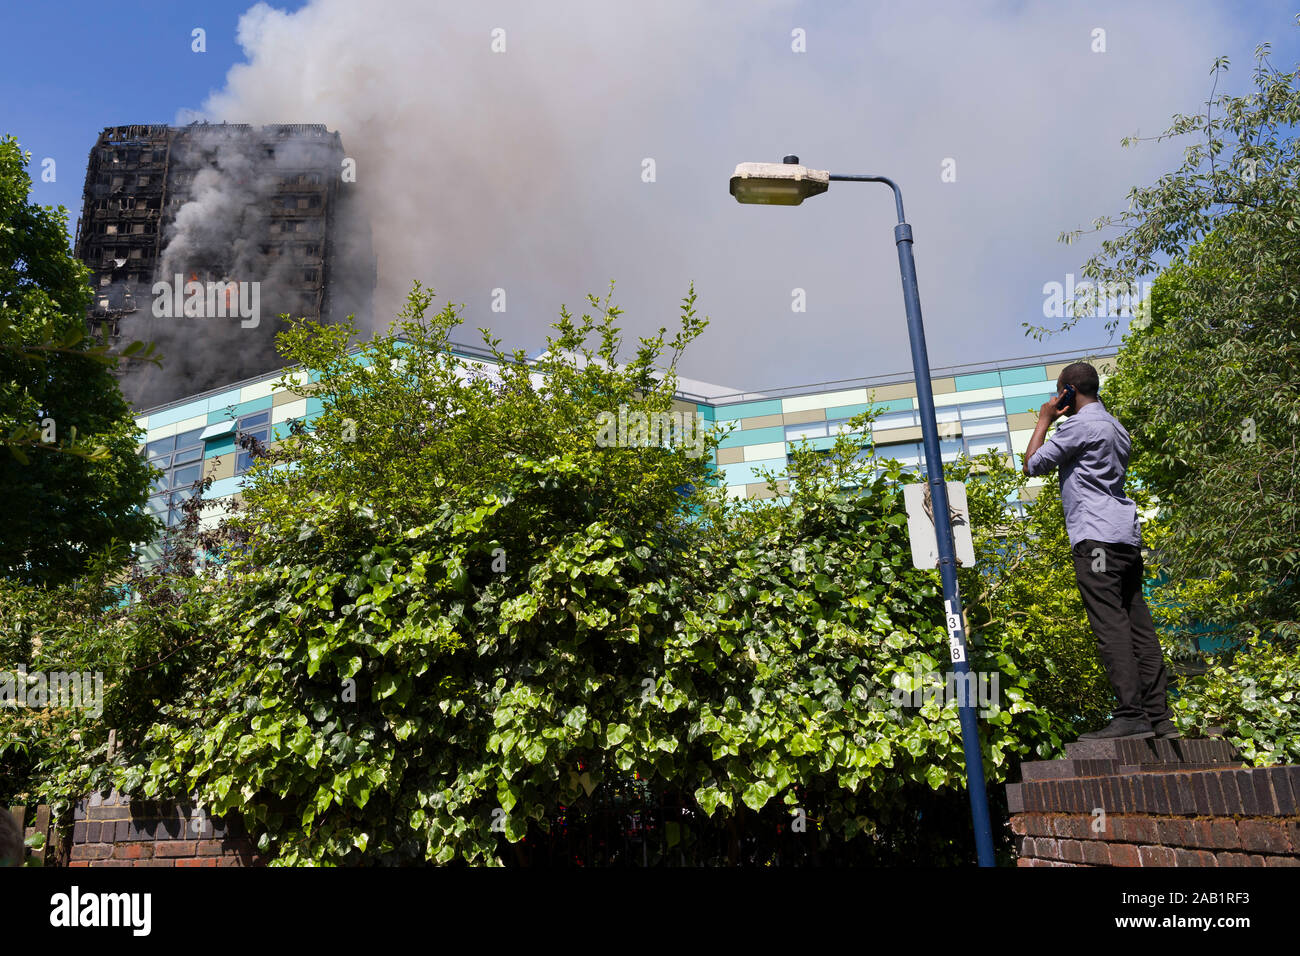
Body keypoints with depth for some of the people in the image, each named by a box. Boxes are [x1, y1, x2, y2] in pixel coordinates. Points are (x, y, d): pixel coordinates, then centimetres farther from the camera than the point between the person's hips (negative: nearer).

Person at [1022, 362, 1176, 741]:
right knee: (1139, 628, 5)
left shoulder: (1079, 425, -6)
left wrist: (1044, 419, 10)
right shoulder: (1115, 427, 23)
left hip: (1097, 538, -9)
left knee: (1110, 626, -12)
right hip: (1127, 538, 9)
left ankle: (1130, 715, -16)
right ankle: (1160, 719, 5)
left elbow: (1033, 464, -2)